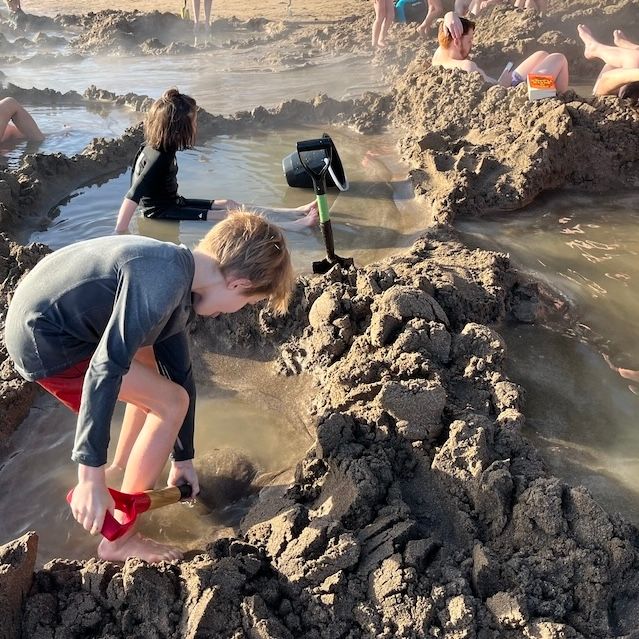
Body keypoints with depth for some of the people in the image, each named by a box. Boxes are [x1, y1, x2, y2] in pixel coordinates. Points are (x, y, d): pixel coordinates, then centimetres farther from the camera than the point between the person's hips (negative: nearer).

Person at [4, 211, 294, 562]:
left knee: (155, 361, 25)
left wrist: (183, 459, 22)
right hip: (43, 340, -10)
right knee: (171, 403, -8)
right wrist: (90, 478, -27)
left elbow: (179, 374, 14)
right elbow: (105, 369, -31)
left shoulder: (180, 283, 7)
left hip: (46, 317, 10)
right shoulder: (165, 281, -25)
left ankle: (122, 466, 41)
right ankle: (119, 541, 4)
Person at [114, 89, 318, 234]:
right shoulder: (158, 158, -30)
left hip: (171, 202, 10)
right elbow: (133, 196, -35)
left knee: (229, 204, 2)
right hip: (160, 213, -10)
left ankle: (297, 212, 0)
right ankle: (296, 225, -17)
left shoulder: (158, 146, -1)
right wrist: (120, 233, -37)